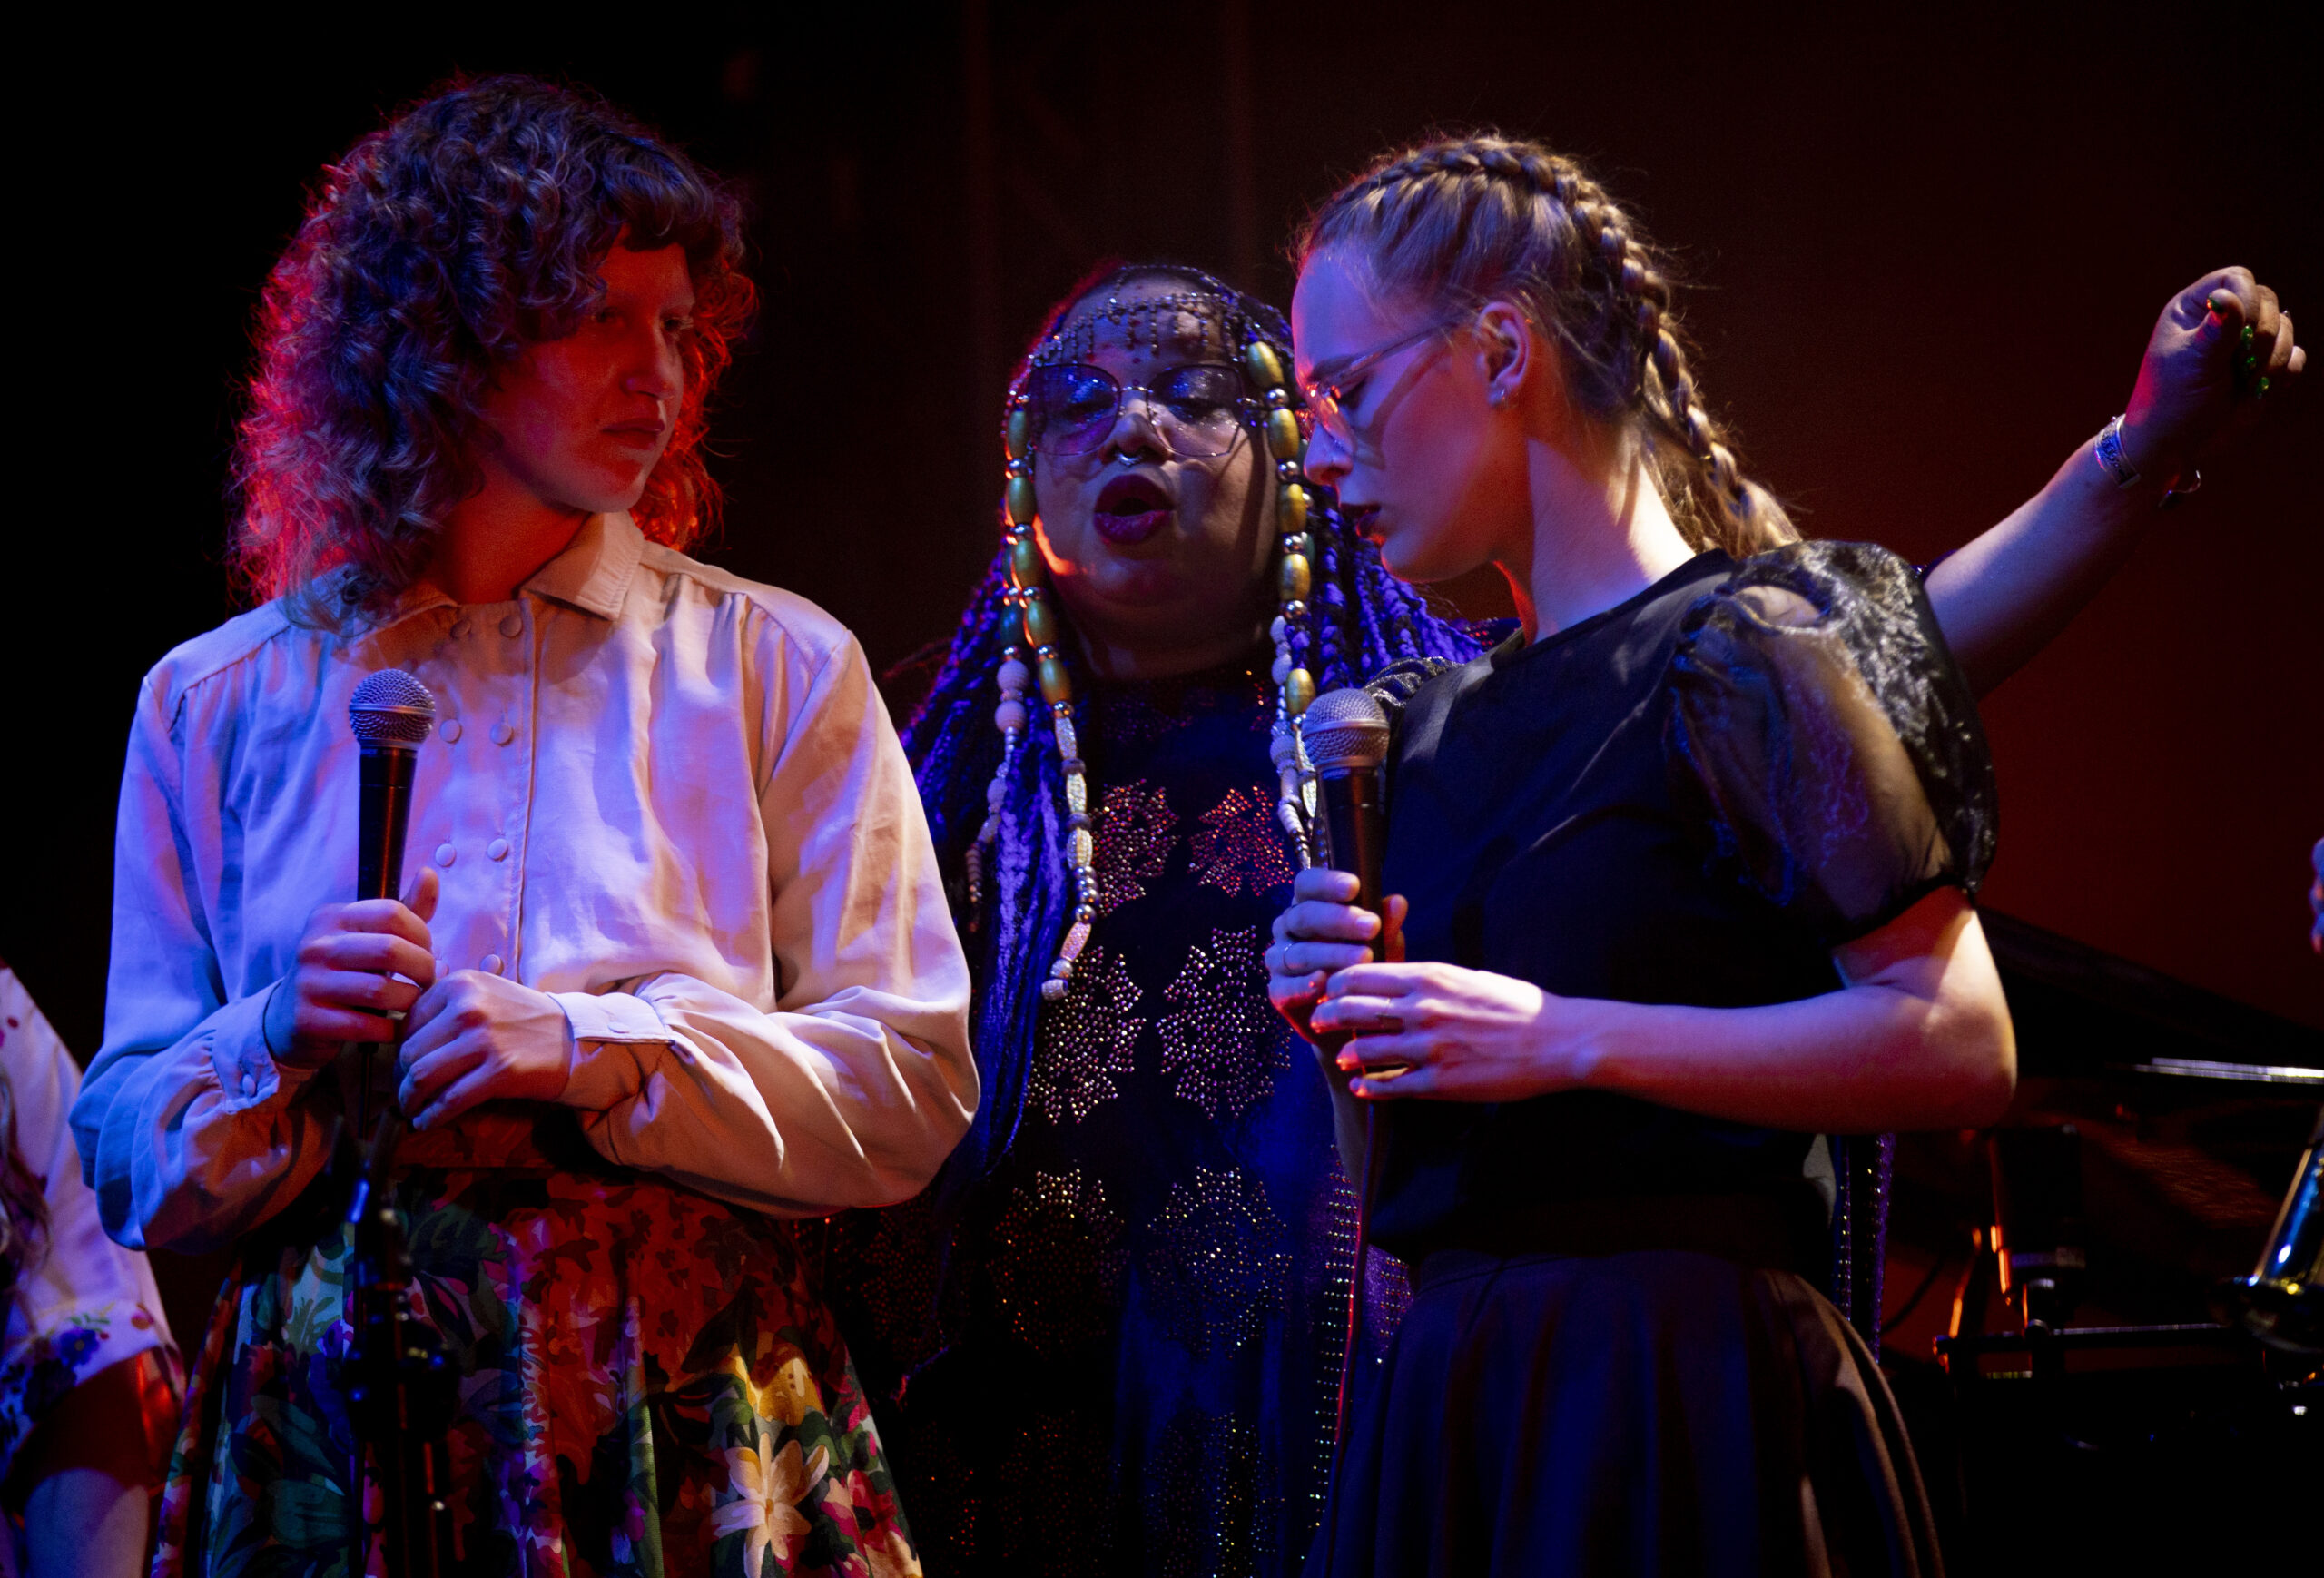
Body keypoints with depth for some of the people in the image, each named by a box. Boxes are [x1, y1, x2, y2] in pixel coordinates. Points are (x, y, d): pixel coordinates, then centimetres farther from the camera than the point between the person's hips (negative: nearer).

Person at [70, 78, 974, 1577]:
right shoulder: (220, 700, 12)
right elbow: (129, 1165, 11)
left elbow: (916, 1089, 1)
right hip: (331, 1432, 1)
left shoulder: (778, 667, 9)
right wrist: (281, 1045, -10)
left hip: (696, 1435, 0)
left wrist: (592, 1050, -12)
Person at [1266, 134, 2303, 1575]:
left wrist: (1564, 1040, -19)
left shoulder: (1732, 657, -7)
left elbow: (1963, 1046, -17)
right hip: (1456, 1398, 7)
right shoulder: (1437, 727, 16)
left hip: (1680, 1404, -7)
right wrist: (1352, 1027, -1)